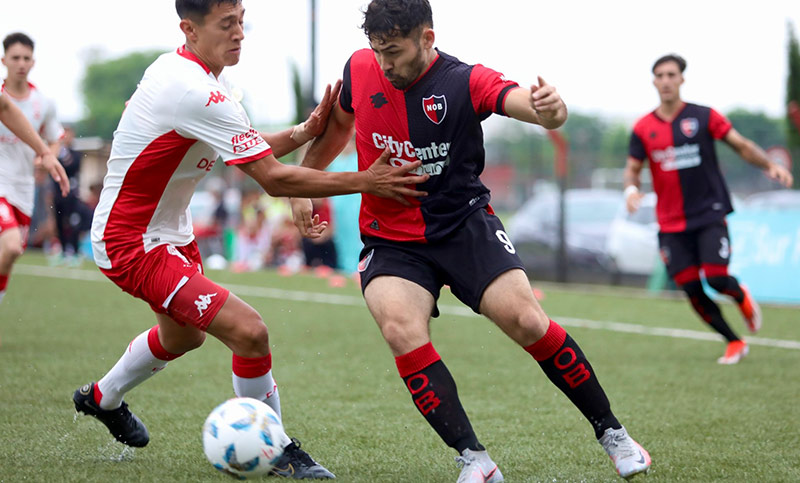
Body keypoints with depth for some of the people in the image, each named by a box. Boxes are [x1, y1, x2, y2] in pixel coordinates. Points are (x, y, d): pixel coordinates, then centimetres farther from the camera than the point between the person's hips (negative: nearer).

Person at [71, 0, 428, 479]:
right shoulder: (196, 93, -29)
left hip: (169, 231, 11)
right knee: (249, 331, -21)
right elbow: (274, 178, -27)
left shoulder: (177, 69, 2)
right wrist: (366, 182, -23)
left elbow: (251, 150, 9)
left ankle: (103, 398, 57)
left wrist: (304, 132, -10)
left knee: (183, 336, 33)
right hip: (132, 243, -11)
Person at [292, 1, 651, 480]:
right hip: (391, 239, 2)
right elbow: (339, 123, 18)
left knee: (528, 322, -16)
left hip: (466, 225, -2)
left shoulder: (466, 82, -14)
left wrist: (551, 108, -55)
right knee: (401, 329, -26)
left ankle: (611, 431, 6)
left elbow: (527, 103, -31)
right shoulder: (361, 69, -3)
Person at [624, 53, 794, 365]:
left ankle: (741, 296, 22)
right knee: (691, 289, -2)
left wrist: (770, 166, -16)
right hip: (671, 223, 2)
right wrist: (631, 188, -15)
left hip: (709, 214, -2)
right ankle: (734, 342, 15)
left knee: (717, 279, -16)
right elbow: (632, 168, 8)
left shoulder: (704, 117, 0)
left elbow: (741, 145, 0)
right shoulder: (643, 128, 5)